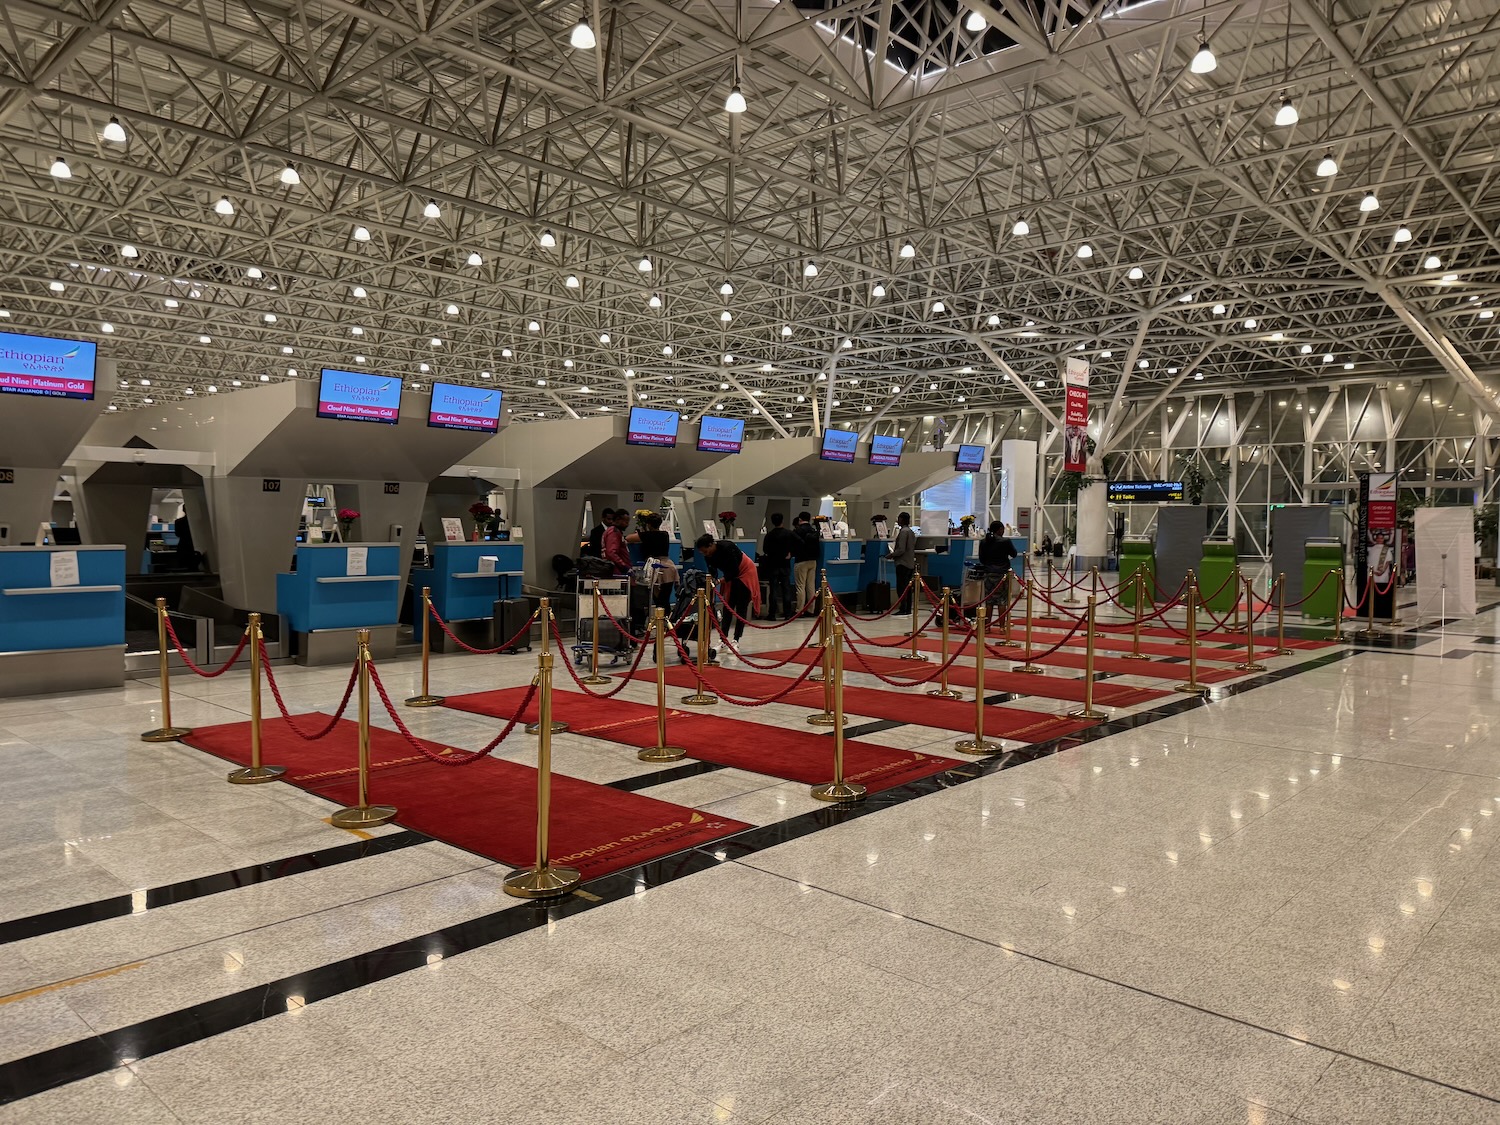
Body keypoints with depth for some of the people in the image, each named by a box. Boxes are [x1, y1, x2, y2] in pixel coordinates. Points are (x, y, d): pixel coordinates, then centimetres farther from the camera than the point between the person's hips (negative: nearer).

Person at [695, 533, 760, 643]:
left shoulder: (726, 547, -32)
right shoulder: (708, 556, -12)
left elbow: (734, 571, -30)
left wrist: (720, 580, -37)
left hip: (745, 571, -7)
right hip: (730, 575, 7)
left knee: (741, 607, -8)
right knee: (727, 606, 0)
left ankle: (736, 641, -7)